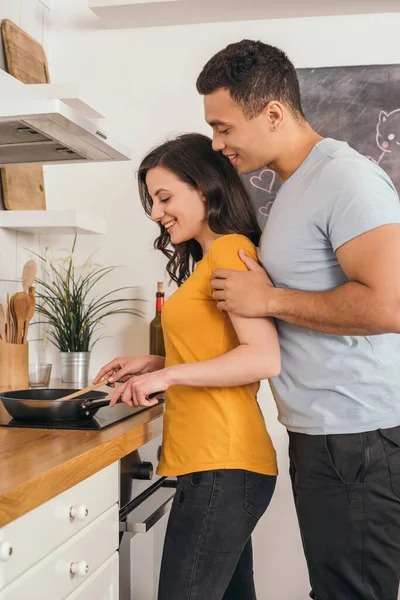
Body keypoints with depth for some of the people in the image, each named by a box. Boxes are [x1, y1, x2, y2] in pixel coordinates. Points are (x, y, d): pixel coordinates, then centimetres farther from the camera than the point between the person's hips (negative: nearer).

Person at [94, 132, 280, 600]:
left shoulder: (229, 250, -10)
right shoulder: (210, 259, 18)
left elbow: (265, 358, -20)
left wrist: (166, 374, -17)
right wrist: (152, 365, 13)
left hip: (221, 466, -10)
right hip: (217, 461, 10)